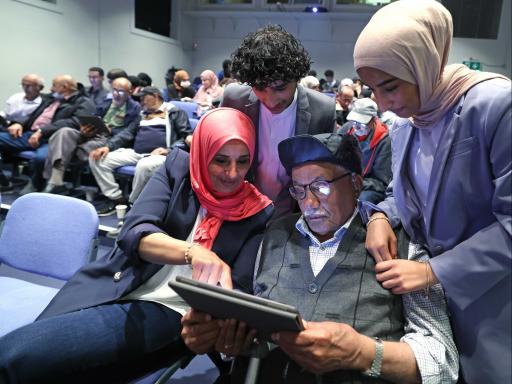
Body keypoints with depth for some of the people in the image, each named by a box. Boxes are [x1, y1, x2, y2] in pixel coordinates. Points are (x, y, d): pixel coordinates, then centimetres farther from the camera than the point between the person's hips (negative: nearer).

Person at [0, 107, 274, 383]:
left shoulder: (258, 212, -1)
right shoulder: (178, 167, 2)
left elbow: (239, 287, -5)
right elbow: (134, 233, -11)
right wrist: (193, 252, -32)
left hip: (167, 312, -3)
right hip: (107, 288, 3)